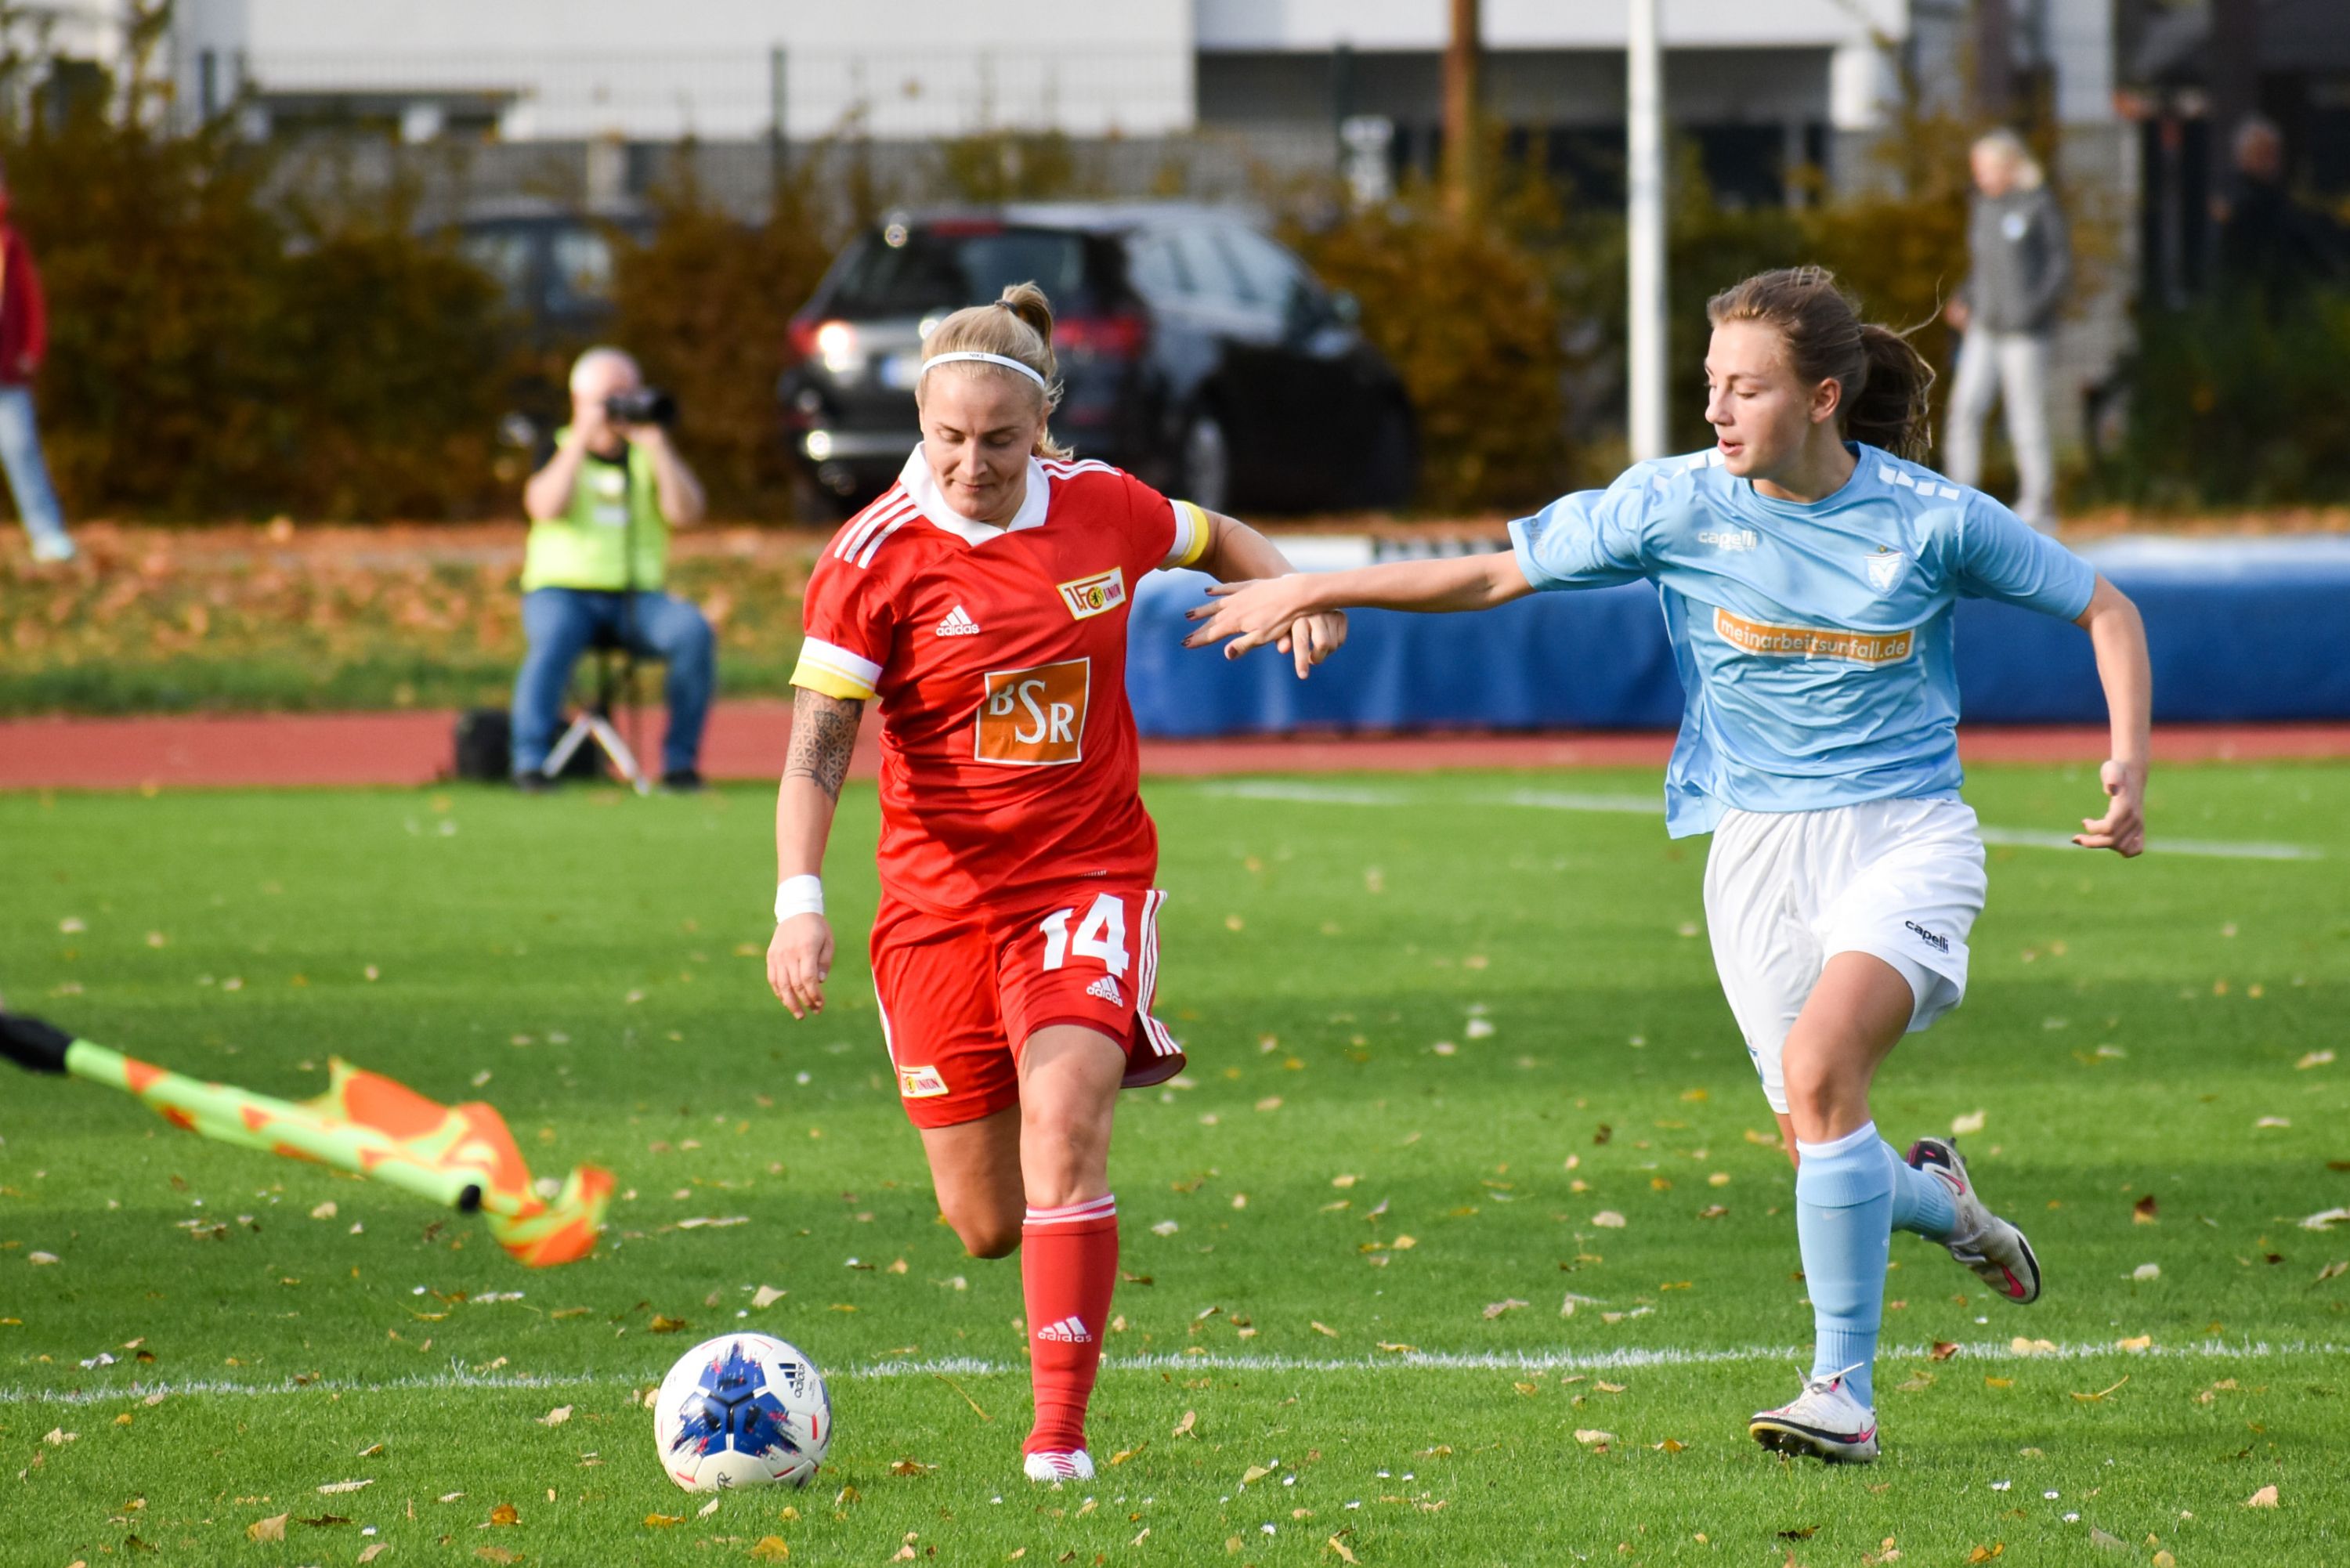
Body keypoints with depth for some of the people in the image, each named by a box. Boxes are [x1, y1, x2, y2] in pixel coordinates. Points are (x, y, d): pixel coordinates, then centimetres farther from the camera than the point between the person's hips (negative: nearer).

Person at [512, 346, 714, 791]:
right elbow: (546, 507, -12)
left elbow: (686, 514, -4)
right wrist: (582, 438, -12)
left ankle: (680, 760, -22)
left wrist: (656, 445, -10)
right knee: (554, 637, -37)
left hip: (637, 597, 2)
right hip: (562, 591, -2)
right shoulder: (561, 451, 9)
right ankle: (529, 762, -39)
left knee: (694, 631, -28)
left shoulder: (648, 455, 13)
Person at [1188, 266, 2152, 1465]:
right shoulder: (1678, 504, -4)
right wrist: (1312, 590, 0)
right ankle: (1933, 1200, 37)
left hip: (1905, 834, -3)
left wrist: (2129, 762, -10)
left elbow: (2104, 610, 3)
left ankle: (1844, 1391, -19)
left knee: (1819, 1065, -27)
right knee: (1821, 1151, -2)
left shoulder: (1930, 519, -9)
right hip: (1759, 844, 3)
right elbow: (1496, 574, 5)